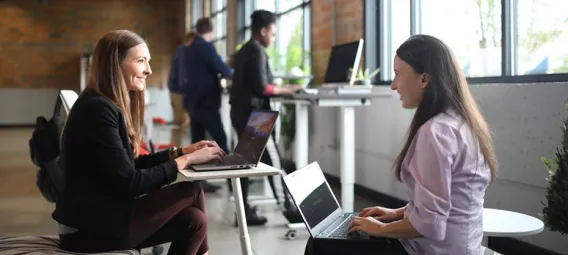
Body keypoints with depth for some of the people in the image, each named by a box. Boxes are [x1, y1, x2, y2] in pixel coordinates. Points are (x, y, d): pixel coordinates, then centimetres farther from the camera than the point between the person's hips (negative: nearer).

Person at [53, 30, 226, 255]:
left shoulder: (110, 105, 11)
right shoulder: (98, 109, -19)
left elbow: (131, 164, 14)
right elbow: (129, 183, -20)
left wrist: (181, 151, 5)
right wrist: (186, 160, -12)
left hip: (102, 219, 9)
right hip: (90, 230, -9)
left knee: (192, 220, -5)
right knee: (191, 192, -7)